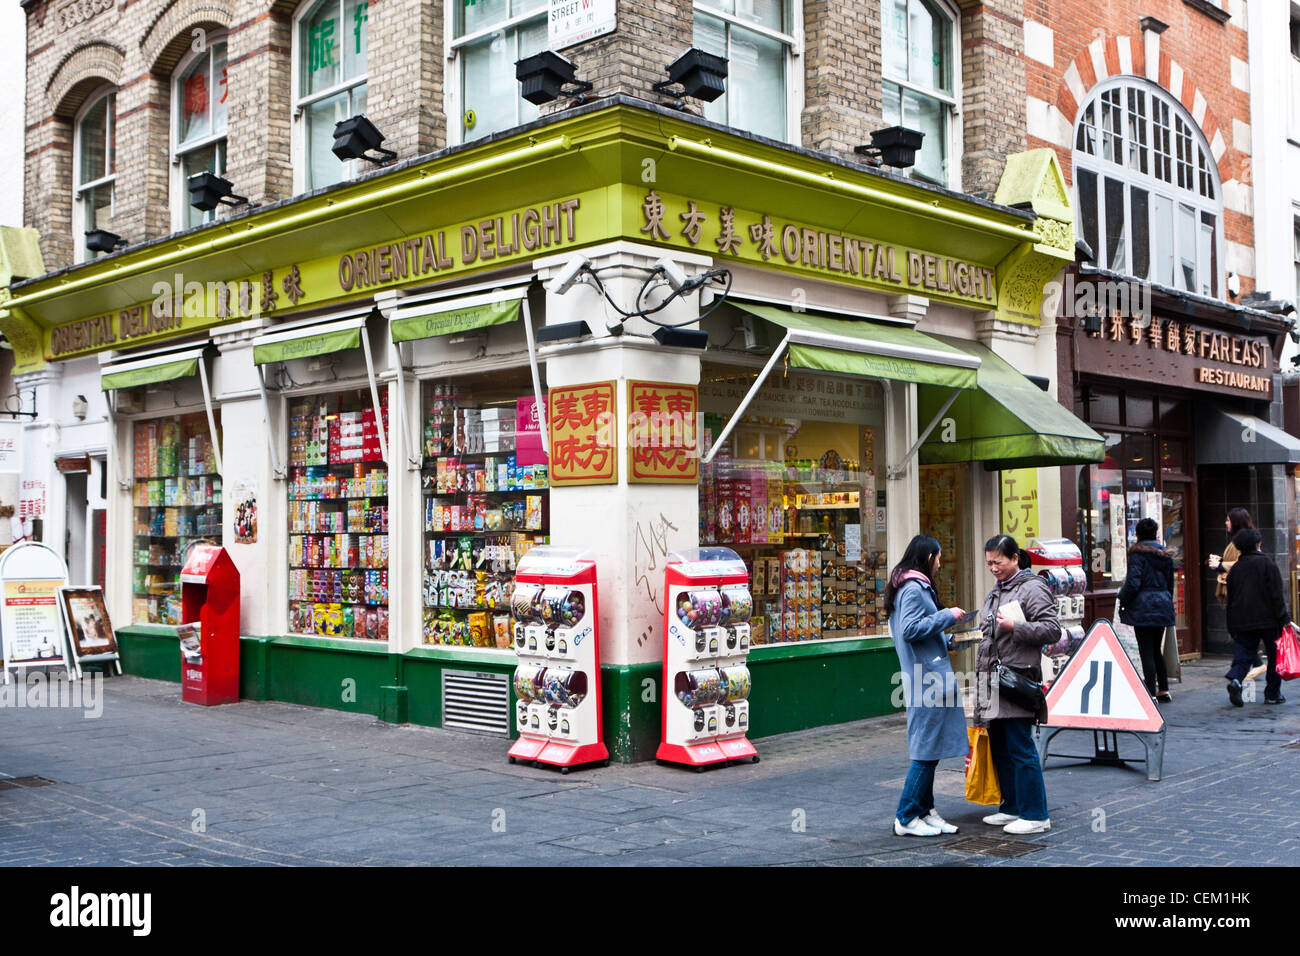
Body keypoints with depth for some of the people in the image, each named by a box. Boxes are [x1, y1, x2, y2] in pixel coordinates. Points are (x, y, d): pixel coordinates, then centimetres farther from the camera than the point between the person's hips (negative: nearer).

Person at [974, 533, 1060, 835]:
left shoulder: (1032, 589, -7)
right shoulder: (995, 591, 20)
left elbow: (1053, 630, -14)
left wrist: (1015, 626, -21)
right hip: (991, 680, 9)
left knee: (1021, 748, -7)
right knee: (999, 747, 13)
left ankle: (1036, 815, 0)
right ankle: (1012, 807, 23)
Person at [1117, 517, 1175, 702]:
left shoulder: (1137, 553, -10)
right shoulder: (1164, 554, 10)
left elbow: (1133, 582, -17)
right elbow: (1170, 582, 15)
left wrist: (1123, 600, -4)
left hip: (1143, 607, -7)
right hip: (1163, 607, 7)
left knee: (1147, 652, -4)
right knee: (1156, 649, 18)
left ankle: (1151, 693, -5)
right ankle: (1163, 690, 21)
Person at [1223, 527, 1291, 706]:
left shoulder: (1235, 568, 10)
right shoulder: (1267, 563, -4)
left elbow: (1231, 599, 13)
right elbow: (1277, 594, -10)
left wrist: (1232, 628, 19)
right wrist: (1283, 618, -7)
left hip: (1242, 622, 4)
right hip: (1268, 619, -3)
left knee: (1243, 654, 4)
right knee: (1274, 656, 9)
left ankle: (1235, 679, -24)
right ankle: (1272, 694, 12)